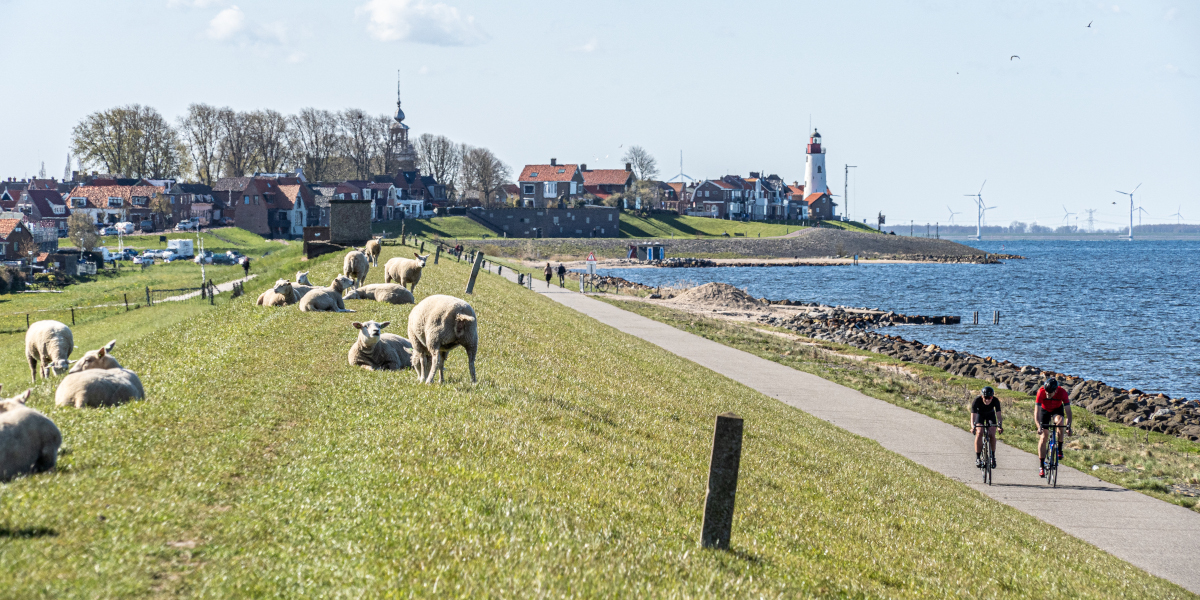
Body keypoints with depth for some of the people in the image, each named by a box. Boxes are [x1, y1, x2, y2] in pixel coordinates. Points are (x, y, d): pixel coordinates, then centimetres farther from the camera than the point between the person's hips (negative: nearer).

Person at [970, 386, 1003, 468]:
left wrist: (1000, 425, -53)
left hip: (990, 415, 1)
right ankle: (977, 458, -15)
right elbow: (973, 415, -41)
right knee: (979, 433, -23)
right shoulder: (977, 400, -36)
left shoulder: (995, 401, -32)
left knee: (992, 435, -17)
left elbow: (998, 414, -36)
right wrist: (973, 426, -59)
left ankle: (993, 456, 2)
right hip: (980, 414, -1)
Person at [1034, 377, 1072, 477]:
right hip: (1045, 410, 0)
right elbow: (1037, 411, -35)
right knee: (1043, 437, -8)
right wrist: (1039, 426, -48)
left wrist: (1068, 426, -43)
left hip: (1057, 409, 0)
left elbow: (1068, 411, -32)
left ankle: (1059, 448, -16)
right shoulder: (1041, 392, -34)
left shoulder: (1062, 393, -33)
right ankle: (1041, 466, -2)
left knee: (1059, 421, -35)